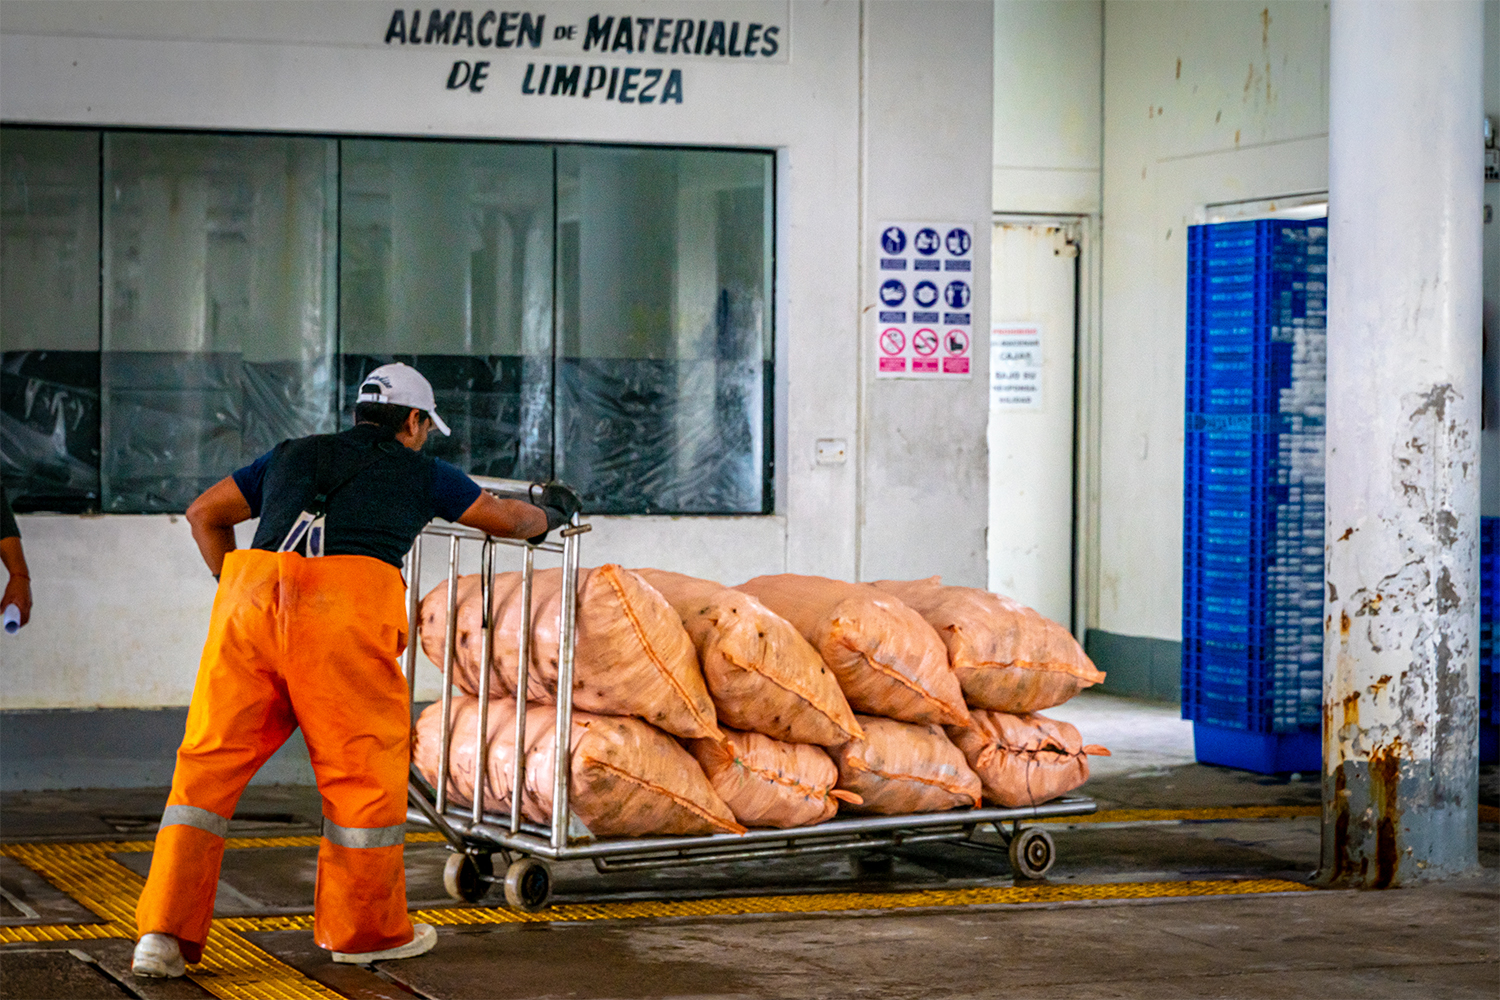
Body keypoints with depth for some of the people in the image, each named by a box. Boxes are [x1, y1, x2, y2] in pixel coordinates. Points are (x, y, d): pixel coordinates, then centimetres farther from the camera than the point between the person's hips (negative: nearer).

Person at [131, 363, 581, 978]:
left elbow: (204, 514, 35)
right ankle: (364, 929, 23)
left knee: (212, 762, 6)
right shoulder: (418, 472, 24)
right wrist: (546, 513, 58)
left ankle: (165, 932, -2)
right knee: (364, 766, 11)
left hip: (253, 598, 3)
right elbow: (506, 519, 37)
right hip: (347, 613, -3)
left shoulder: (293, 455, 31)